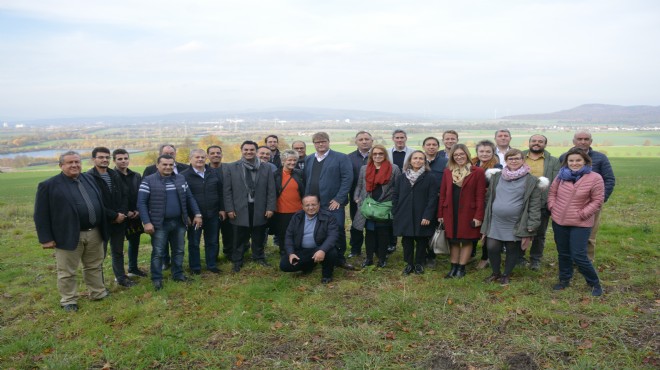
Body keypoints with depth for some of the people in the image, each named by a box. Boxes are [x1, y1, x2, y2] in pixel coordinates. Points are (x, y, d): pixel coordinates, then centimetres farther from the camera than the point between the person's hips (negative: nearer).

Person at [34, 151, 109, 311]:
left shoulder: (89, 179, 9)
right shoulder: (49, 185, -7)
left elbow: (101, 203, 16)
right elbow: (41, 215, -7)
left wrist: (103, 228, 14)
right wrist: (46, 238, -11)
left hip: (94, 233, 5)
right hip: (69, 236, -5)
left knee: (94, 266, 17)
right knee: (67, 271, 7)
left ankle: (98, 293, 31)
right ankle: (68, 300, 21)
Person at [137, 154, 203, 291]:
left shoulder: (181, 179, 8)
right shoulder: (148, 181, -6)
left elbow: (189, 198, 13)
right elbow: (141, 203, -9)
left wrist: (197, 214, 5)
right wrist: (147, 222, -16)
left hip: (179, 222, 5)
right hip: (159, 224, -4)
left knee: (179, 250, 14)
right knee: (158, 252, 3)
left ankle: (178, 274, 29)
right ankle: (157, 279, 16)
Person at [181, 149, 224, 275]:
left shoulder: (213, 173, 6)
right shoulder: (184, 176, -7)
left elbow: (220, 193, 11)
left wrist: (222, 209, 8)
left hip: (212, 214, 4)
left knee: (212, 241, 13)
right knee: (194, 243, 7)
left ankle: (212, 265, 26)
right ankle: (195, 267, 21)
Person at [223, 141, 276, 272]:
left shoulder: (266, 167, 3)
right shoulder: (231, 168, 1)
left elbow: (271, 190, 2)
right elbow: (227, 191, 0)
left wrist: (270, 208, -3)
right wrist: (229, 209, -5)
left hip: (259, 209, 1)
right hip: (240, 209, -1)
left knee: (258, 237, 13)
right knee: (239, 238, 8)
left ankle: (259, 258, 31)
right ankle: (237, 262, 21)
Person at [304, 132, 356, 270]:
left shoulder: (341, 158, -1)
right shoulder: (309, 159, 16)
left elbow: (347, 179, -8)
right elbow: (306, 180, 16)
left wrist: (338, 199, -13)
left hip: (333, 203, -4)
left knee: (338, 231, -2)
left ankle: (340, 258, 14)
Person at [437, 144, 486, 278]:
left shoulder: (477, 172, -5)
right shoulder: (447, 172, 6)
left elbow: (480, 196, -7)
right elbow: (442, 194, 7)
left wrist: (478, 216, -12)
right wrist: (440, 214, 4)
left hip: (468, 213, -3)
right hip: (450, 213, 3)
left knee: (466, 241, 6)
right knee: (453, 241, 10)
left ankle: (461, 268, 17)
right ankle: (453, 267, 21)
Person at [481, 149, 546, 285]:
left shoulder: (531, 180, -5)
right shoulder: (496, 176, 6)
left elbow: (534, 206, -7)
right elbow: (488, 198, 10)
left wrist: (530, 228, -12)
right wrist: (485, 221, 8)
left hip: (515, 225, -2)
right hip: (495, 223, 3)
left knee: (512, 250, 9)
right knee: (492, 248, 0)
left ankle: (506, 275, 32)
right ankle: (496, 273, 26)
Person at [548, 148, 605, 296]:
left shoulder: (595, 178, -12)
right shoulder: (562, 175, 1)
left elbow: (598, 200, -9)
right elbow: (552, 192, 11)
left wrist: (582, 214, -14)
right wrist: (552, 207, -2)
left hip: (580, 224, -4)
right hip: (559, 221, 5)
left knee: (578, 256, -6)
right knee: (563, 254, 16)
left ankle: (595, 284, 14)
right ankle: (564, 280, 33)